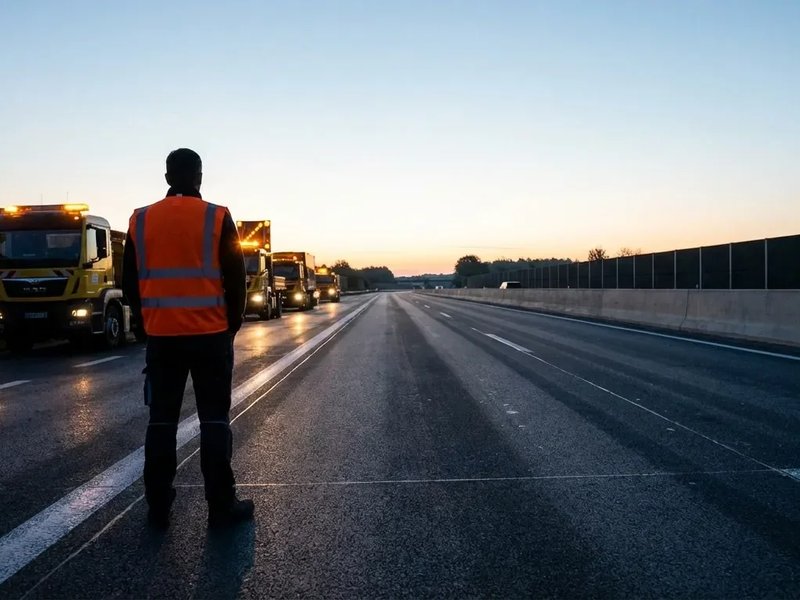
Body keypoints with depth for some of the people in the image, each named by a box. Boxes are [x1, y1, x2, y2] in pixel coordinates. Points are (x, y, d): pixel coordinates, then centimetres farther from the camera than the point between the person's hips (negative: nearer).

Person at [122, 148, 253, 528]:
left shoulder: (141, 221, 4)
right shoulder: (217, 218, -6)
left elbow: (130, 283, 8)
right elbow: (236, 279, -4)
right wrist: (232, 324, 9)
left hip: (161, 336, 3)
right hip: (210, 334, -3)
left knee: (161, 421, 11)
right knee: (214, 420, 4)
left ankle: (158, 507, 17)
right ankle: (221, 506, 7)